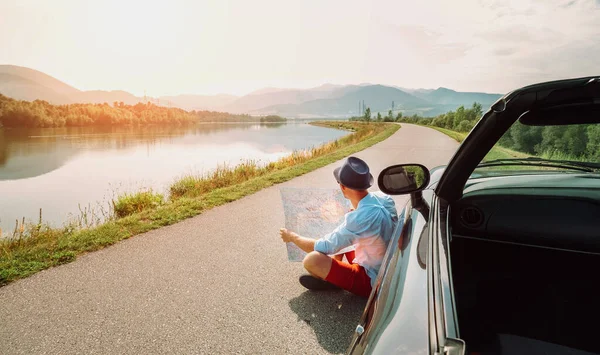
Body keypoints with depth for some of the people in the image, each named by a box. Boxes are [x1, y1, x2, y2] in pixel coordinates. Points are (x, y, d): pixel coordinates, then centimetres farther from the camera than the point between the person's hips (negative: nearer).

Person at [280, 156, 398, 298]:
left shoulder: (359, 218, -33)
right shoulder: (383, 198, -10)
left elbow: (324, 247, -22)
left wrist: (292, 237, -7)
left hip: (372, 281, -8)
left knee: (312, 260, -25)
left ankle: (333, 281, 6)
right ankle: (334, 272, 12)